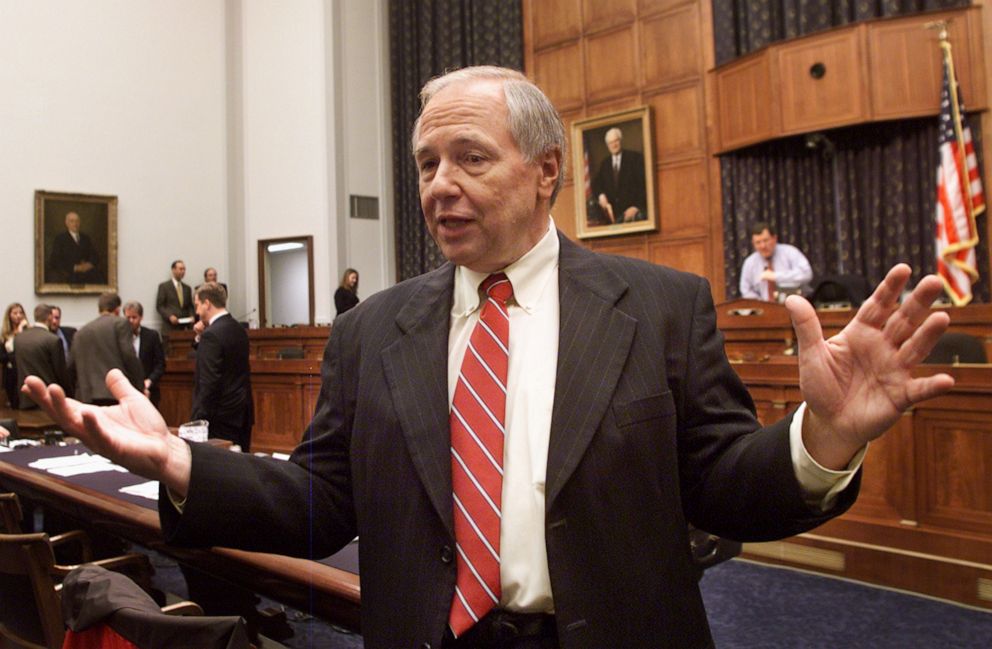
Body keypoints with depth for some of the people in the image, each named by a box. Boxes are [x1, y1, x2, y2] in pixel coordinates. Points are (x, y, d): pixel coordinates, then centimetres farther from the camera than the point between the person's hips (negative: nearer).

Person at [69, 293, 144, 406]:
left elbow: (71, 366, 17)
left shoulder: (82, 331, 18)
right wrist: (141, 387, -1)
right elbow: (129, 356, -7)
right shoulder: (120, 323, 3)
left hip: (87, 396, 5)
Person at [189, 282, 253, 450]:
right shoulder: (239, 330, 11)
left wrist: (199, 418, -15)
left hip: (221, 417, -8)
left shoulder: (212, 334, -15)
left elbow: (208, 383, -19)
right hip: (242, 413, 9)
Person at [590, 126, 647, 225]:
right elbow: (596, 184, 13)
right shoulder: (604, 163, 18)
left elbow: (644, 184, -4)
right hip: (612, 213, 3)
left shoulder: (635, 158, 3)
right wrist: (601, 195, -9)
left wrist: (637, 206, -15)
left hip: (633, 211, -3)